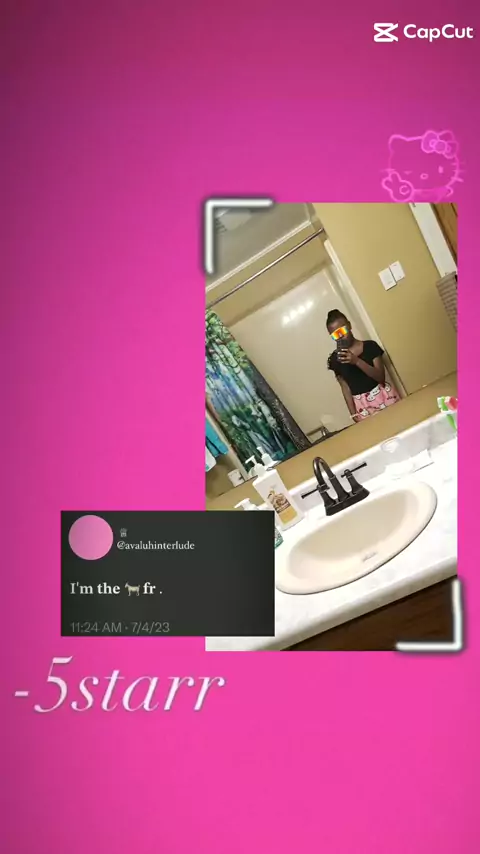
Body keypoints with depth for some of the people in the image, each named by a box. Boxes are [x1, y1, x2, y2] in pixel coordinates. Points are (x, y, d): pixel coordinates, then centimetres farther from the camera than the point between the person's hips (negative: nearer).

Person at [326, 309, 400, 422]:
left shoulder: (370, 346, -4)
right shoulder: (335, 359, 0)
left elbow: (381, 377, -12)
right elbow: (345, 387, 3)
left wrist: (357, 361, -23)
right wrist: (353, 413, -4)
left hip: (383, 396, 0)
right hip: (361, 406, 0)